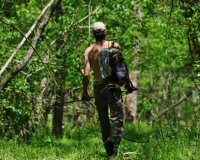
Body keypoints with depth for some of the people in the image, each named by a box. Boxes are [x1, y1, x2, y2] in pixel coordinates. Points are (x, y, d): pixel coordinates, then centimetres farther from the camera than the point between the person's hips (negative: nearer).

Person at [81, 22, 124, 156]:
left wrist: (85, 92, 5)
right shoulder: (114, 46, -2)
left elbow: (86, 74, -2)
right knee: (117, 116, -4)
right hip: (113, 85, -2)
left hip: (98, 86, 3)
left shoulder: (89, 50, 3)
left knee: (103, 118, 12)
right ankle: (114, 139, -31)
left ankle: (109, 150, 13)